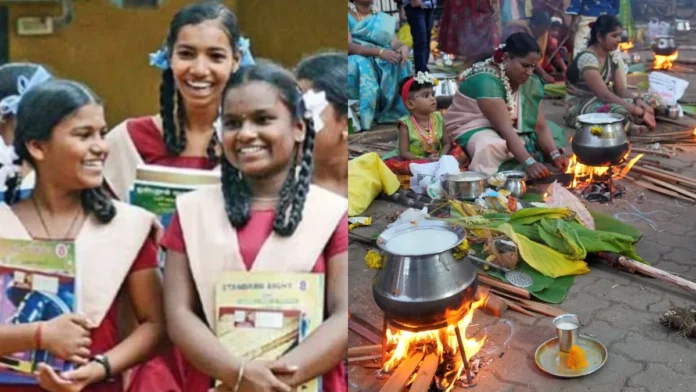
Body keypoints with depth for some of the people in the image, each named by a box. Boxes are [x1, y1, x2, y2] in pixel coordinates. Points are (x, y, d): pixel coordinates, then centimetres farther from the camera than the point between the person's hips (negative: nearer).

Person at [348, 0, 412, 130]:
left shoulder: (384, 19, 14)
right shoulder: (348, 16, -1)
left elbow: (395, 42, 0)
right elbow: (349, 46, -17)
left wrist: (404, 47, -25)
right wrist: (380, 52, -31)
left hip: (381, 64, 4)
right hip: (354, 65, -4)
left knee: (400, 64, -24)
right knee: (362, 65, -35)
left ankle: (392, 112, -21)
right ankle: (363, 118, -34)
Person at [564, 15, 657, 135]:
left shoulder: (611, 58, 8)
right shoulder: (587, 58, -20)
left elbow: (621, 90, 8)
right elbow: (604, 95, -28)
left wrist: (637, 100, -14)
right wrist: (637, 111, -29)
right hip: (579, 109, -10)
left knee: (647, 102, -2)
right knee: (619, 111, -37)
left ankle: (628, 124, -21)